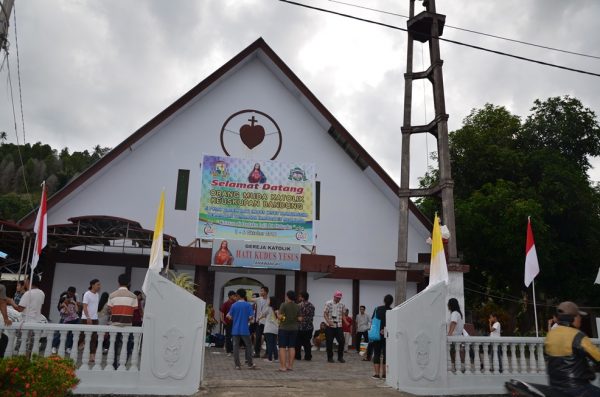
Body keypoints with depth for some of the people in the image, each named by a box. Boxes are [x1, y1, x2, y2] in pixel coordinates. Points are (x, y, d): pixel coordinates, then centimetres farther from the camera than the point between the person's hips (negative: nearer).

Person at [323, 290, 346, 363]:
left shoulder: (342, 305, 8)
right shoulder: (328, 303, -4)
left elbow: (343, 315, 15)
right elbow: (325, 314, -5)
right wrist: (328, 321, -20)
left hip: (339, 326, 3)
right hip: (330, 327, -3)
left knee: (341, 341, -1)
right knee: (329, 342, 1)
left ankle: (340, 357, 14)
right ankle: (330, 358, 15)